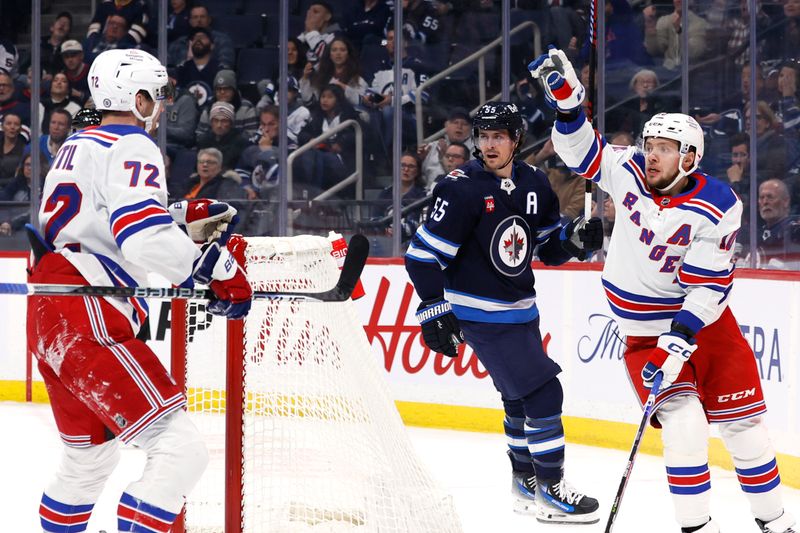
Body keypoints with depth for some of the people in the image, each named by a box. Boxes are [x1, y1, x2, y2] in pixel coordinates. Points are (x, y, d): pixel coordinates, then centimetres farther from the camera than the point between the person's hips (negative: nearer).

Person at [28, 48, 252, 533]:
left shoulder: (78, 145, 21)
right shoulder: (132, 146, -7)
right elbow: (144, 237, -21)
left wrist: (187, 219, 22)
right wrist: (221, 269, -14)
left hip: (48, 316, 10)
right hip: (87, 318, -10)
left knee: (91, 454, 26)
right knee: (181, 449, -14)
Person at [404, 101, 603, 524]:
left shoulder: (534, 185, 2)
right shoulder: (462, 189, -18)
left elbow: (549, 248, 13)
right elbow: (423, 253, -17)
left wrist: (575, 238, -8)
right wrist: (434, 310, -20)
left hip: (520, 310, 8)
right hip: (481, 315, -7)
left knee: (521, 399, 20)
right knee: (543, 392, -12)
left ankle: (526, 482, 36)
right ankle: (550, 490, -4)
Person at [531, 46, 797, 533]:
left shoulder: (716, 207, -18)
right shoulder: (629, 172, -7)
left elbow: (710, 285, -22)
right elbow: (582, 150, 5)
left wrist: (678, 342, -29)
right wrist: (567, 99, -12)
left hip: (705, 320, -1)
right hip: (644, 327, 1)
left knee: (743, 422, 4)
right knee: (683, 424, -16)